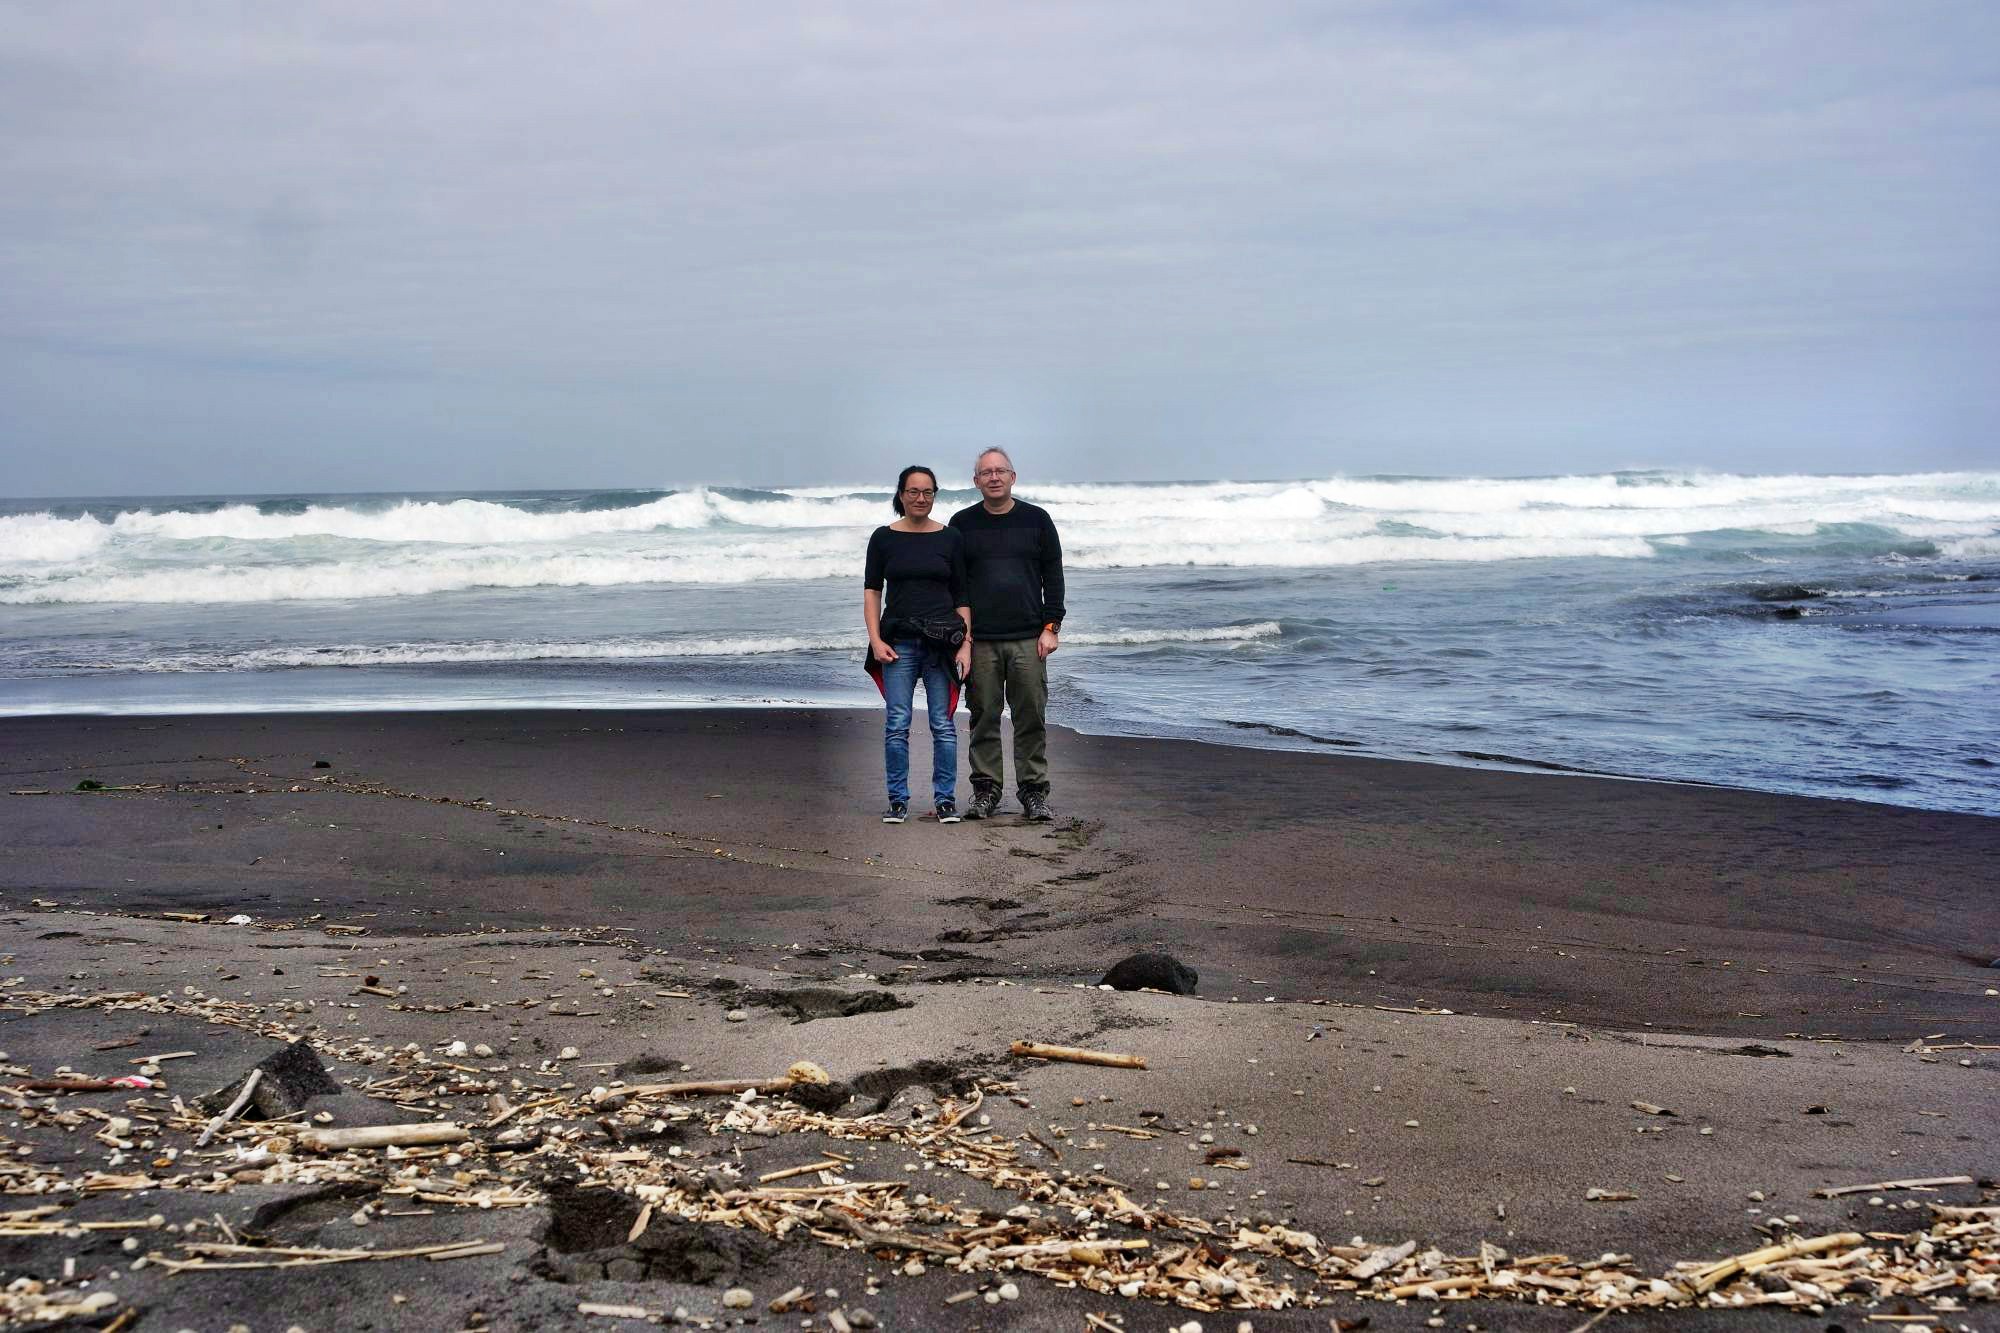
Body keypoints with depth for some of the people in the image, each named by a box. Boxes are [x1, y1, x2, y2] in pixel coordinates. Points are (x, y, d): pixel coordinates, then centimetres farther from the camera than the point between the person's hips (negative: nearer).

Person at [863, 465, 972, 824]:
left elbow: (961, 596, 7)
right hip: (899, 642, 0)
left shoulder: (950, 538, 6)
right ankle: (898, 800, 8)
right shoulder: (884, 538, 5)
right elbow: (872, 592, 6)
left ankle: (945, 799, 9)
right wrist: (875, 640, -5)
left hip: (943, 642, 0)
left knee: (943, 724, 0)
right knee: (897, 723, -1)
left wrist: (966, 643, -1)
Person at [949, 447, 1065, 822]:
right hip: (979, 641, 0)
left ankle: (1034, 792, 7)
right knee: (984, 718, 2)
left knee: (1031, 718, 0)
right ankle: (986, 789, 10)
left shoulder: (1036, 519, 7)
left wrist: (1051, 626, 0)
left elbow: (1053, 576, 8)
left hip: (1028, 639, 0)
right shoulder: (962, 524, 8)